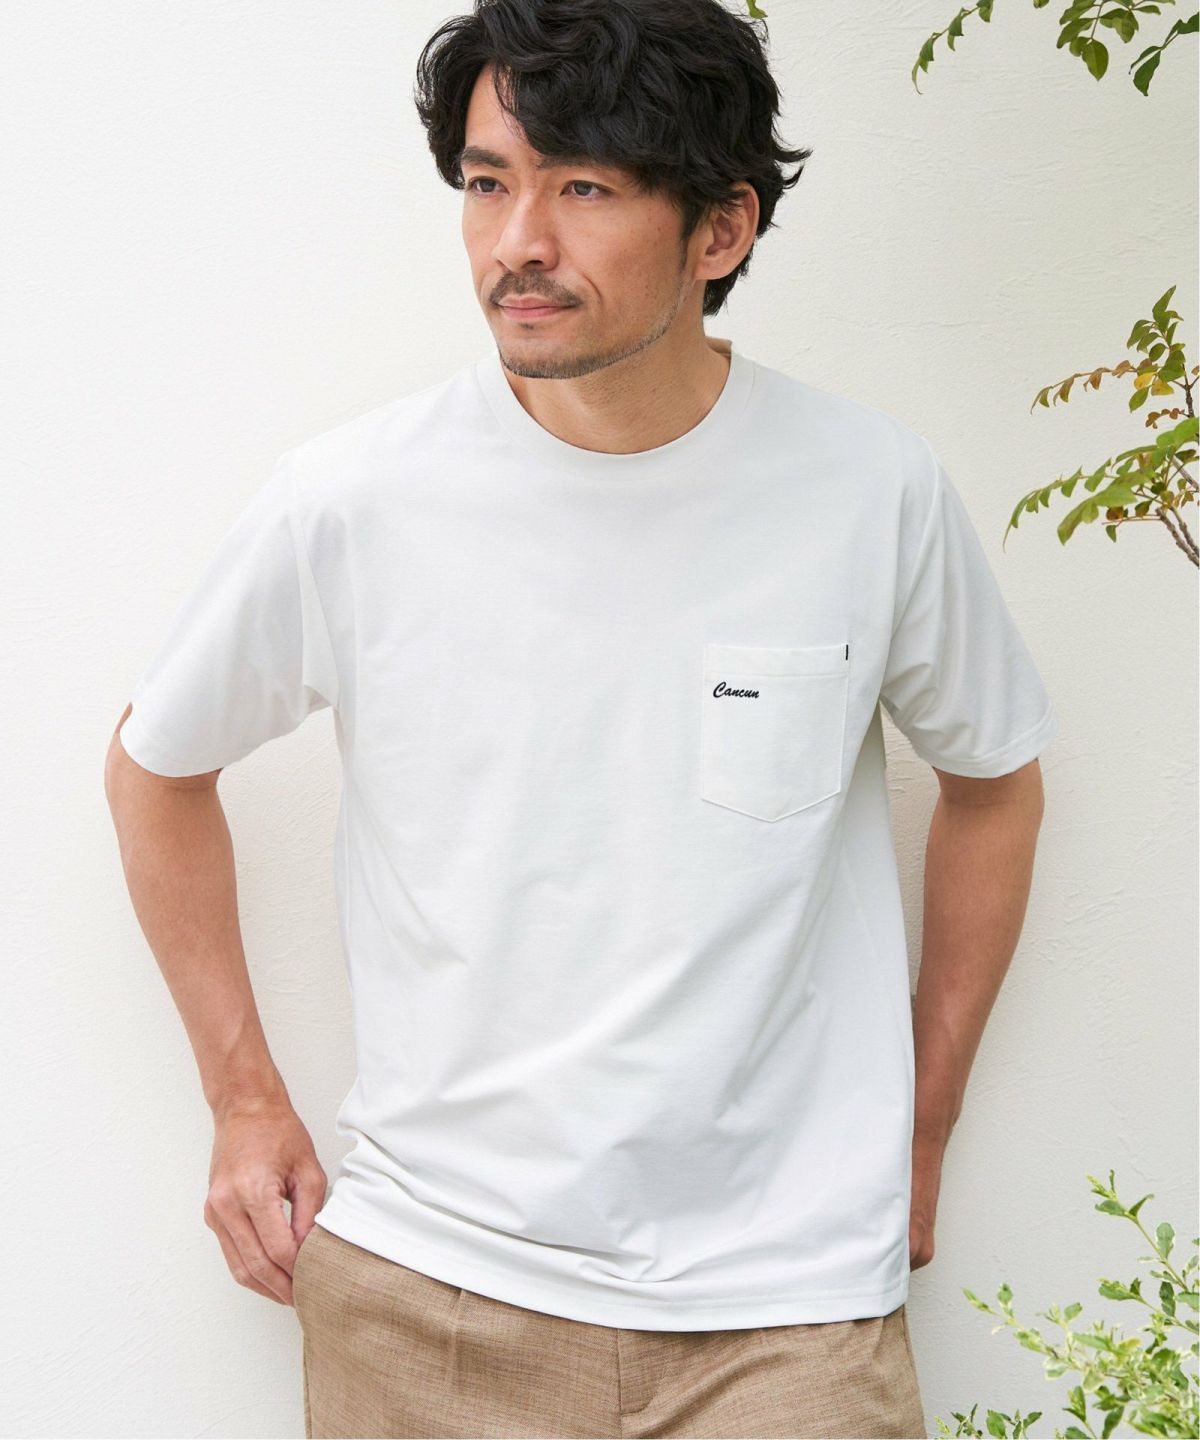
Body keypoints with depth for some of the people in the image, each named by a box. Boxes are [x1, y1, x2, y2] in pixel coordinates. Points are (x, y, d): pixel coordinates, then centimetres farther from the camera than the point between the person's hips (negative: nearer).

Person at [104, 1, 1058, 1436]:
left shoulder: (873, 492, -8)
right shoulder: (348, 503, -9)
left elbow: (993, 776, 10)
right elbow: (156, 767, 8)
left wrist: (921, 1134, 11)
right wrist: (245, 1104, 7)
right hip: (423, 1289, 1)